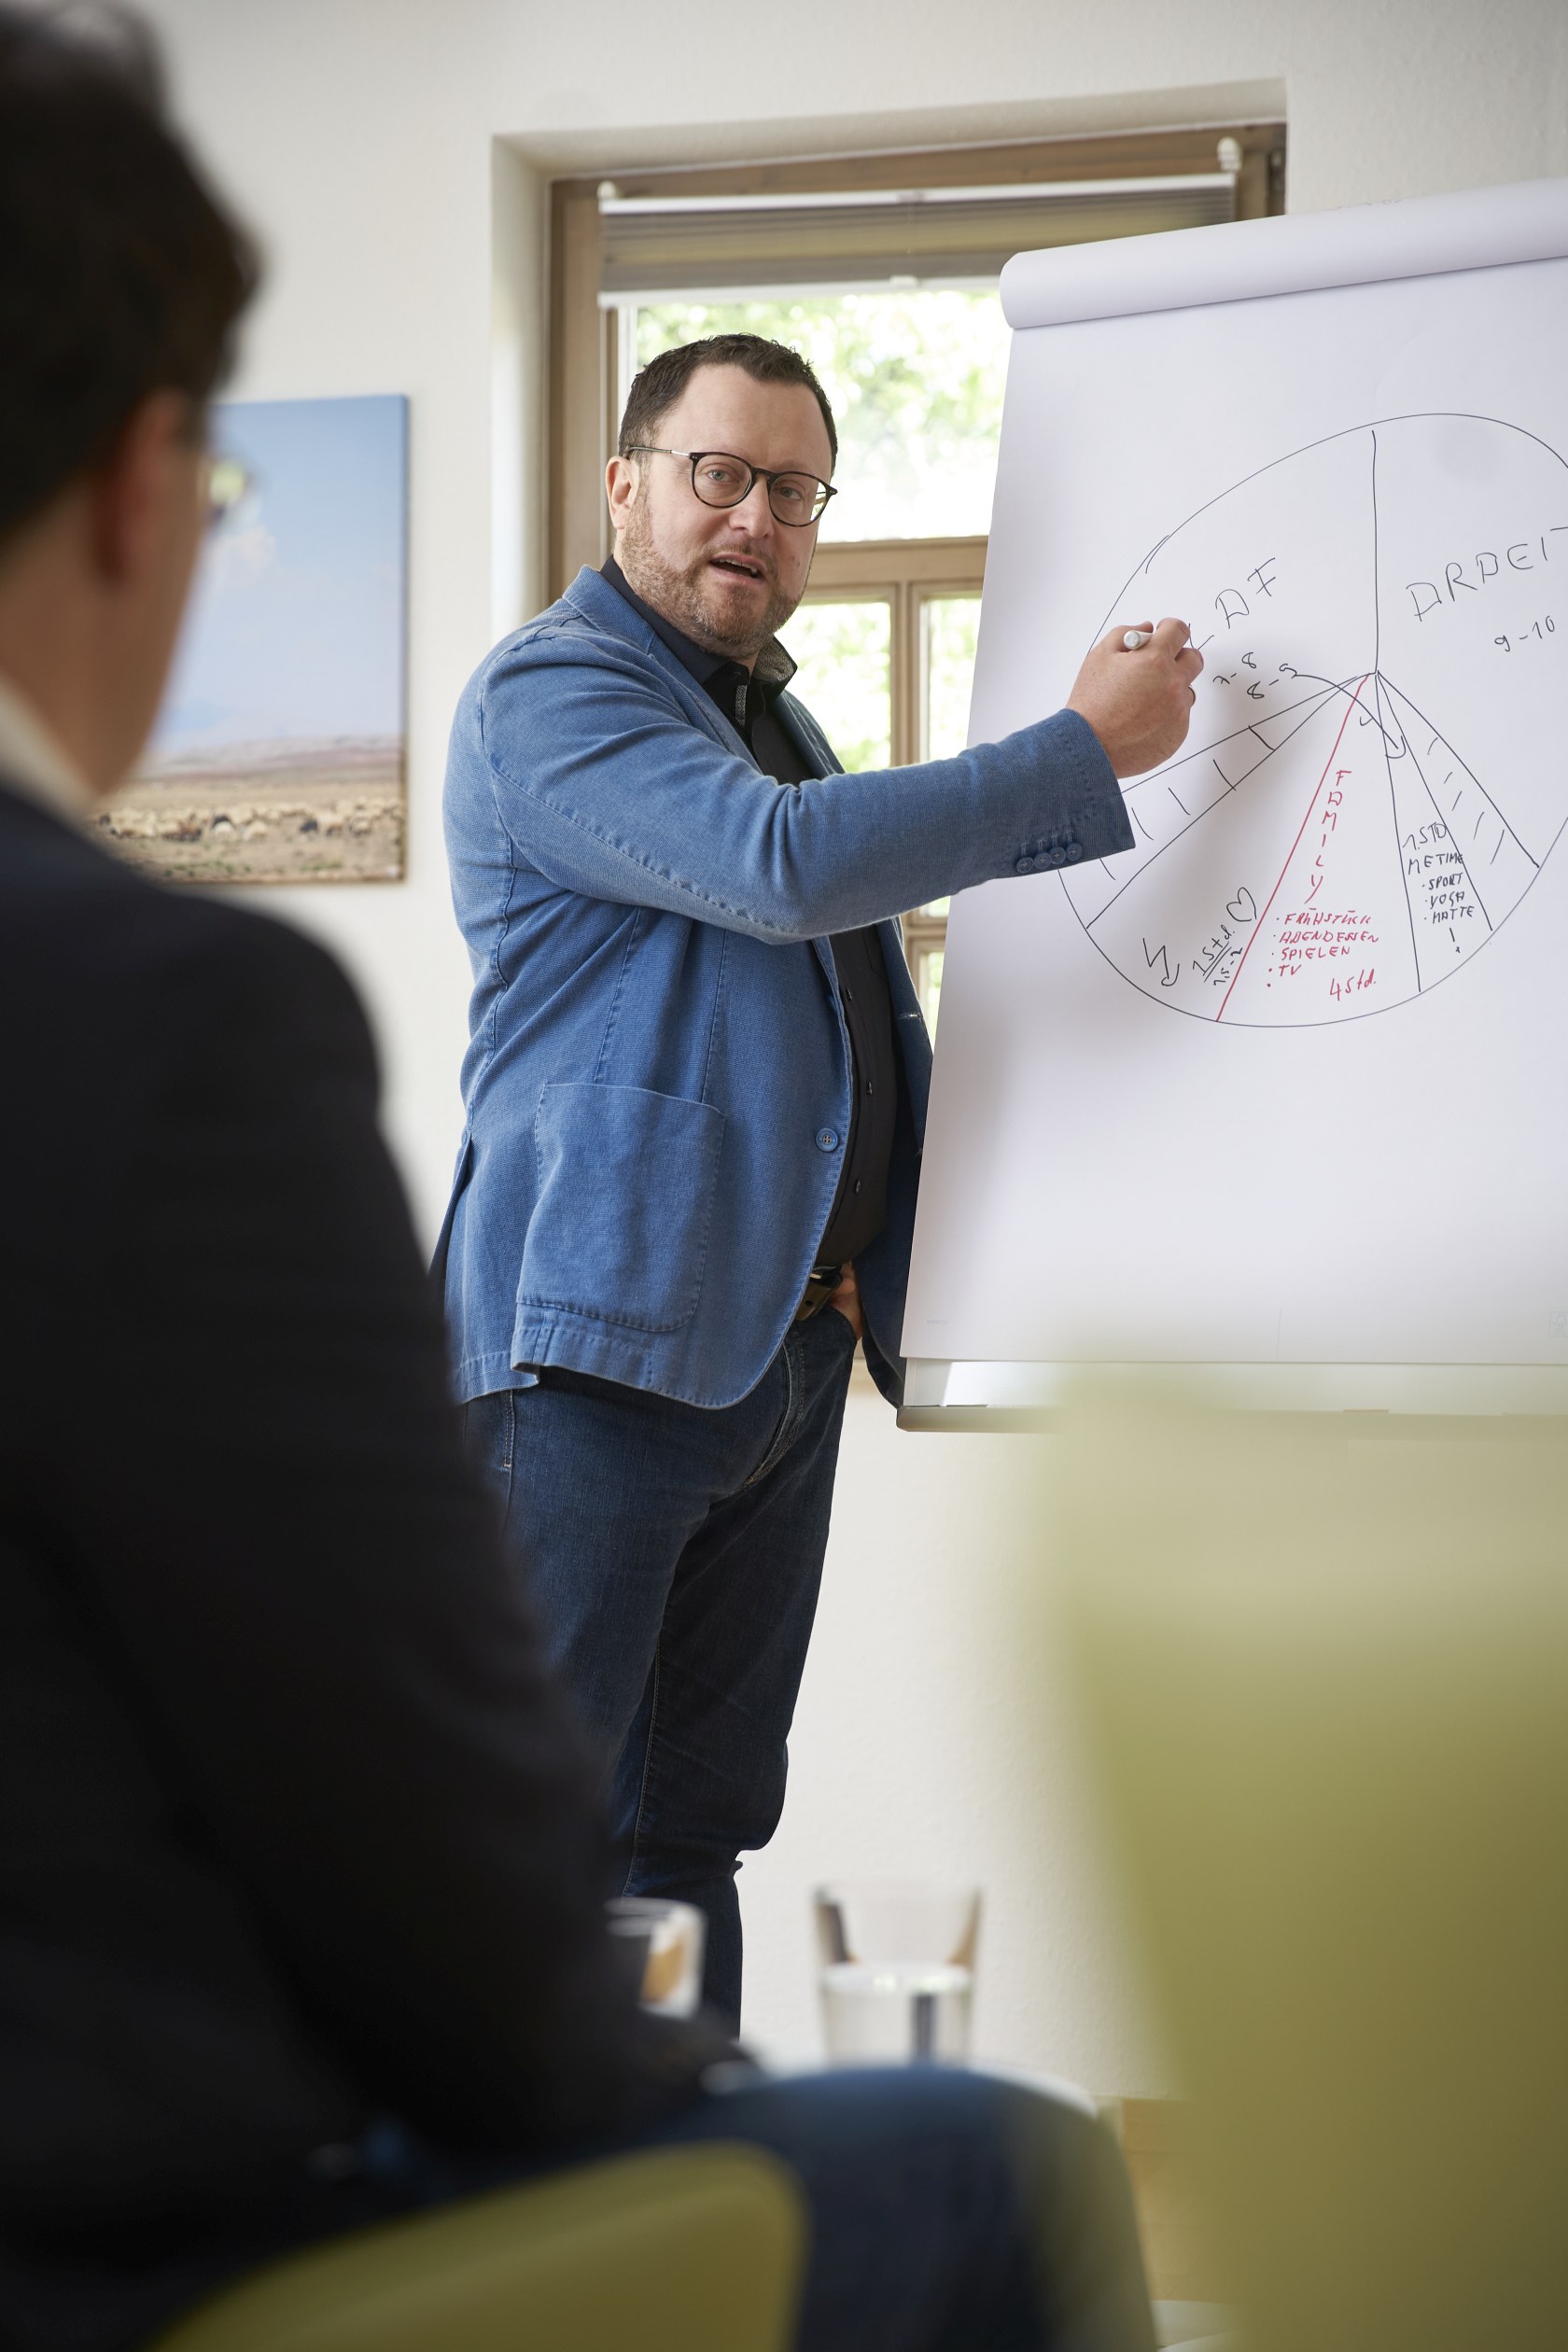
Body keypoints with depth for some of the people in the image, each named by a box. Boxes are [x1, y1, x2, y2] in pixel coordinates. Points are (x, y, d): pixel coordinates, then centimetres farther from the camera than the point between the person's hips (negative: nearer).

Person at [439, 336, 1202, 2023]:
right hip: (600, 1338, -9)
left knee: (696, 1834, 10)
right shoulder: (550, 687, -7)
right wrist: (1089, 752, -16)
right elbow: (779, 866, -22)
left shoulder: (777, 717, 23)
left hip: (781, 1350, 9)